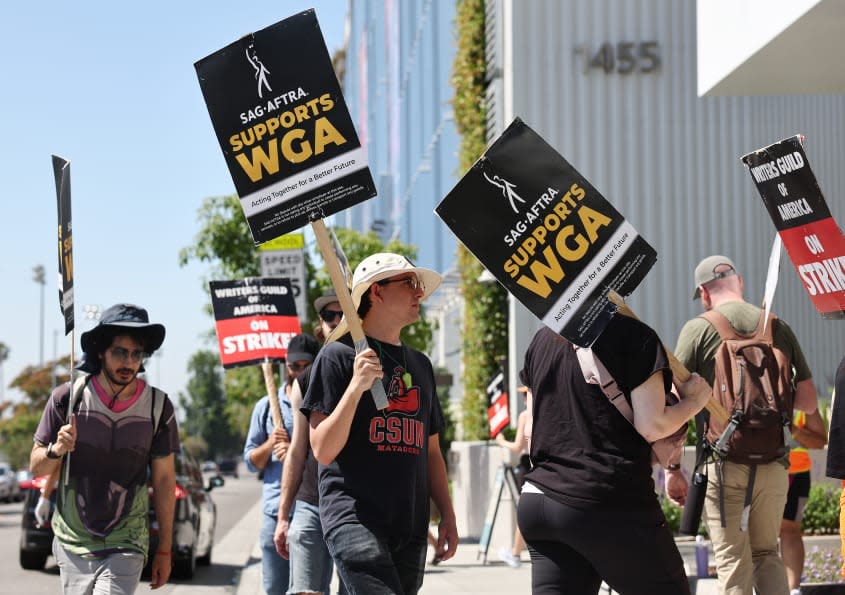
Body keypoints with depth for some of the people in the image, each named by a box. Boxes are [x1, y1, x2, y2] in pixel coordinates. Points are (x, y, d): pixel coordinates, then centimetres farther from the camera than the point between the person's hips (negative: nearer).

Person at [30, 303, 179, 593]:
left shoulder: (158, 406, -3)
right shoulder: (67, 398, -5)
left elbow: (164, 479, 4)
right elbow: (37, 468, 2)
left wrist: (164, 550, 6)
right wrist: (57, 450, -21)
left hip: (126, 545, -1)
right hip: (73, 544, 1)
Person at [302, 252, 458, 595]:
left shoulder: (420, 364, 19)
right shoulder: (339, 355, 0)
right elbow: (323, 450, -7)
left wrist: (447, 514, 14)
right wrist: (356, 387, -16)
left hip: (410, 527, 7)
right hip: (355, 518, -7)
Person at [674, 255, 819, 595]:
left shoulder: (698, 329, -3)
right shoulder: (779, 329, 6)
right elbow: (808, 403, 9)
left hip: (723, 464, -3)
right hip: (773, 464, 3)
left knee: (734, 565, 3)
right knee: (767, 555, 19)